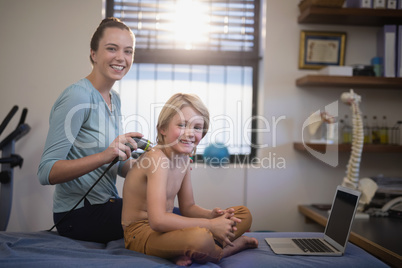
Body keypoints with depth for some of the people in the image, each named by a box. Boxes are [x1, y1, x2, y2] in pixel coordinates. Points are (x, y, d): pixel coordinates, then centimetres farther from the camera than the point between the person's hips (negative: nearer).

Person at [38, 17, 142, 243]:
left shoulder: (114, 99, 9)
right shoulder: (77, 98, -18)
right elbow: (46, 172, -23)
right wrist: (104, 156, -35)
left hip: (107, 206, 8)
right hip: (79, 214, -8)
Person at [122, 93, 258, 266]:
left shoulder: (183, 159, 5)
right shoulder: (157, 158, -22)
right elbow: (158, 220, -32)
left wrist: (211, 215, -9)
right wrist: (209, 225, -25)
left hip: (166, 228, 9)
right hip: (141, 232, -9)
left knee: (243, 215, 11)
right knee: (200, 237, -41)